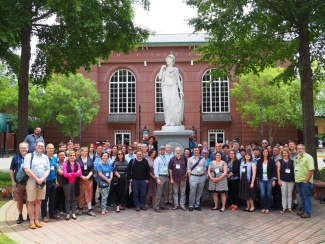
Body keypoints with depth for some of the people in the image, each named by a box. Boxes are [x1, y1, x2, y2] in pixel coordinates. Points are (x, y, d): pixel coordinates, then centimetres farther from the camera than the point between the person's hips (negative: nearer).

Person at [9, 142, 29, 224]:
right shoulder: (16, 157, 3)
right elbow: (11, 170, 5)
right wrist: (13, 182, -1)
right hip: (18, 182, 1)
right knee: (19, 200, 9)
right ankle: (20, 216, 22)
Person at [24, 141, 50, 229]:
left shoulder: (45, 157, 11)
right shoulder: (29, 156, -4)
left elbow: (48, 170, 9)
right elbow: (27, 170, -13)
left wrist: (43, 179, -9)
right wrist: (37, 179, -14)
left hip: (42, 182, 4)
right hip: (32, 181, -4)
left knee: (38, 201, 11)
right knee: (31, 202, 2)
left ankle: (36, 220, 18)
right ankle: (31, 221, 11)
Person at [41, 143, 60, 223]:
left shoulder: (55, 158, 8)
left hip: (53, 181, 6)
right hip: (46, 181, -6)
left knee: (52, 198, 14)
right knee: (45, 199, 3)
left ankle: (52, 213, 25)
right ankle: (44, 215, 11)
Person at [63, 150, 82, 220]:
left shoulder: (77, 164, 6)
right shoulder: (65, 163, -3)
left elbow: (79, 173, -6)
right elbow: (65, 174, -14)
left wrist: (71, 174, -15)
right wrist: (75, 174, -11)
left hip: (75, 183, 3)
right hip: (67, 183, -3)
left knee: (74, 198, 8)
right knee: (68, 198, 3)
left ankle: (73, 213, 15)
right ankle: (67, 214, 11)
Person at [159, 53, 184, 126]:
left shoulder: (175, 69, 12)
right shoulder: (164, 69, 14)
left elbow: (178, 80, 9)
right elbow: (160, 77, 1)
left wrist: (181, 90, 1)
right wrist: (162, 69, 0)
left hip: (173, 88, -1)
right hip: (166, 88, 1)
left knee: (173, 104, -9)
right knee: (167, 105, -6)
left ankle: (173, 121, -5)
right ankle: (168, 121, -2)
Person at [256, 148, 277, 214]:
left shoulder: (271, 161, -1)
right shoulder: (259, 161, 4)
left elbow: (274, 171, -2)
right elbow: (257, 171, 9)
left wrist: (274, 180, -6)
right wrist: (257, 179, 7)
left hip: (269, 180, -1)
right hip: (261, 180, 1)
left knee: (268, 194, 3)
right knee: (262, 194, -2)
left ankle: (267, 208, 16)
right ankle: (263, 207, 13)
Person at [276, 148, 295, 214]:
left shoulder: (291, 161, 6)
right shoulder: (279, 161, -1)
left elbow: (294, 170, 7)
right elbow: (278, 171, -3)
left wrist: (295, 178, 2)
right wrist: (279, 180, -6)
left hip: (291, 180, 2)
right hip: (283, 180, -2)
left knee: (290, 194, 9)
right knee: (284, 195, 5)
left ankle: (289, 208, 18)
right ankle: (284, 208, 13)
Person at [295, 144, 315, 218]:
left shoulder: (308, 157, -12)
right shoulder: (297, 157, 13)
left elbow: (311, 169, -18)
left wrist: (306, 180, -19)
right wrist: (295, 176, 10)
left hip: (305, 181, -7)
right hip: (298, 181, 8)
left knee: (307, 197, 1)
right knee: (302, 197, 17)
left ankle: (307, 212, 8)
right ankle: (303, 209, 28)